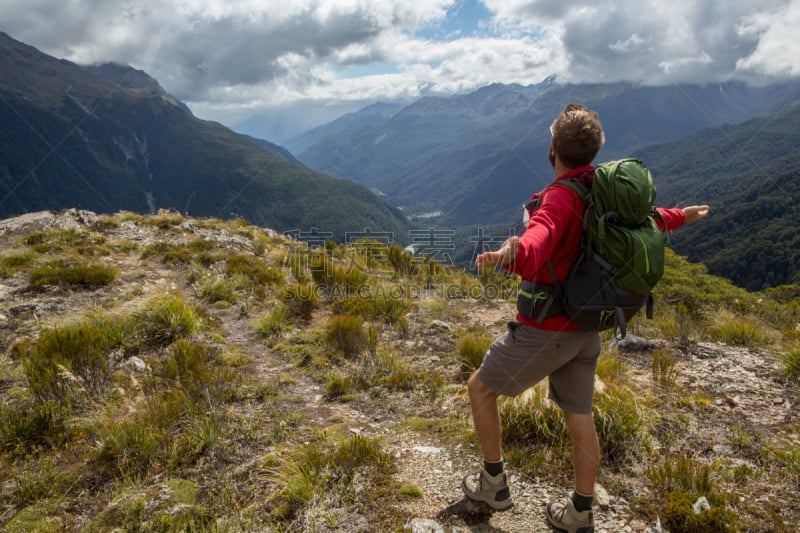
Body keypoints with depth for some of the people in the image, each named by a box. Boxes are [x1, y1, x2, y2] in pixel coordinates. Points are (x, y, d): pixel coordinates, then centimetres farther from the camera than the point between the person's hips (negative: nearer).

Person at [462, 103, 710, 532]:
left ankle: (493, 483, 25)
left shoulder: (560, 198, -22)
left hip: (544, 330, -8)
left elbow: (536, 244, -44)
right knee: (580, 417, 16)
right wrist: (681, 217, 44)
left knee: (480, 388, 12)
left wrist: (510, 255, -67)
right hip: (586, 329, 8)